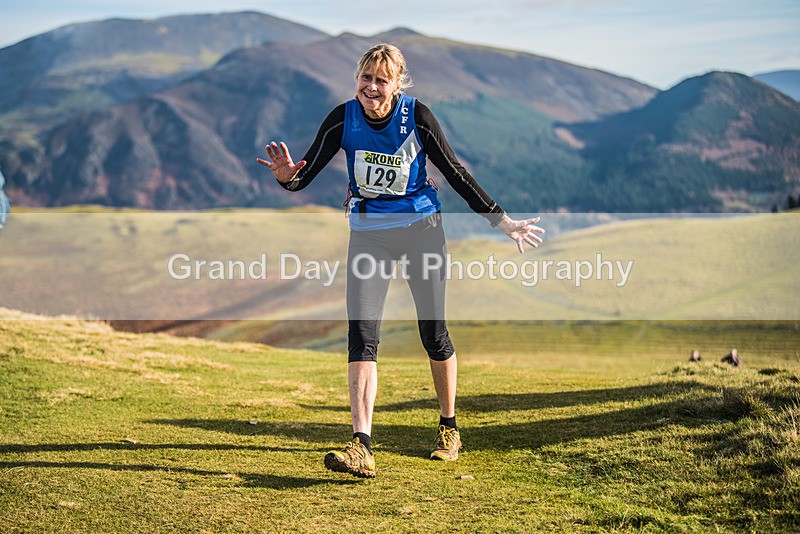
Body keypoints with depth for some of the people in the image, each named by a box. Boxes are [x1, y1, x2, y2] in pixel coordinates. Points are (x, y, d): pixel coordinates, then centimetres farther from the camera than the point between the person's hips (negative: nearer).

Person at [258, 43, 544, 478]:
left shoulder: (416, 116, -13)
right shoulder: (343, 119, -10)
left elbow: (455, 174, -6)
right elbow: (306, 175, -8)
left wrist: (502, 221, -8)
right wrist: (287, 177, -32)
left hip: (421, 228, -1)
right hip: (368, 233, 1)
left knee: (433, 333, 4)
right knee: (361, 335, -13)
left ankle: (449, 427, 27)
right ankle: (361, 448, -18)